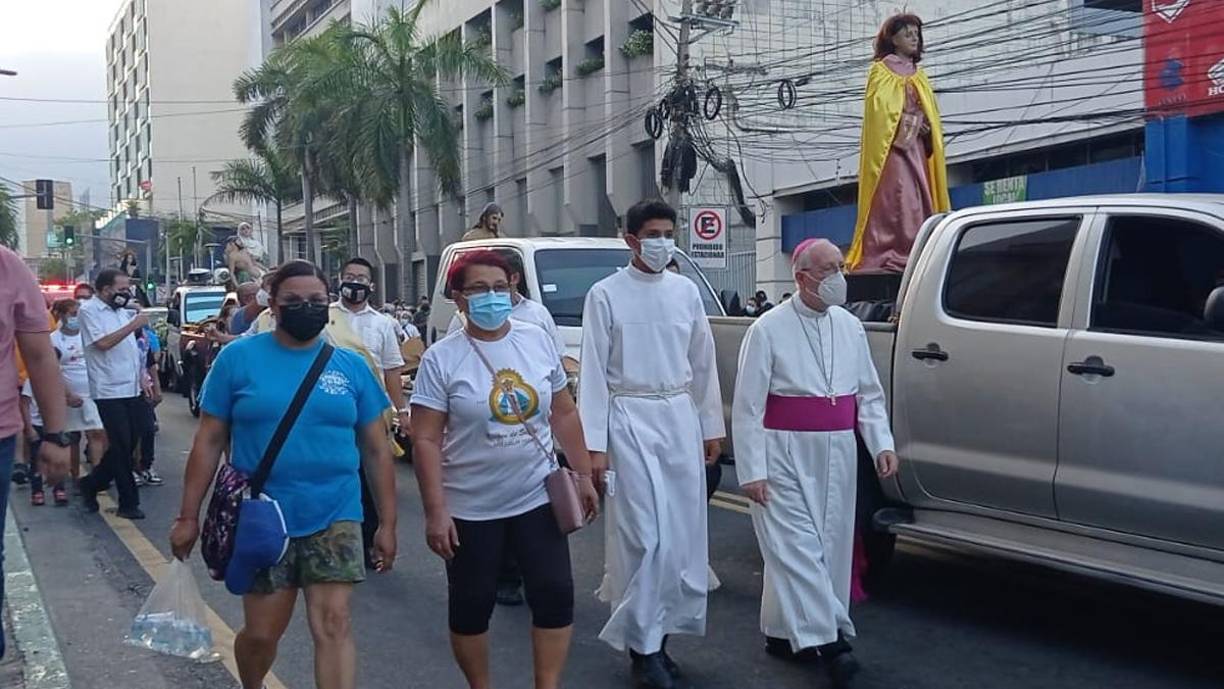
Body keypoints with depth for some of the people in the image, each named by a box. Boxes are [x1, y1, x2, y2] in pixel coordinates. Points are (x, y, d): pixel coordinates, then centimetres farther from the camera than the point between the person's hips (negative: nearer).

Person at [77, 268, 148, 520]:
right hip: (110, 391, -7)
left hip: (132, 389, 7)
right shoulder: (90, 310, -7)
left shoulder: (122, 311, 15)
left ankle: (91, 484, 27)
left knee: (128, 446, 10)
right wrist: (133, 325, -16)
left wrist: (143, 378, 15)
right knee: (121, 447, -3)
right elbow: (103, 342, -20)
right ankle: (129, 503, 5)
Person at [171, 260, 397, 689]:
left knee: (333, 625, -7)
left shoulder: (351, 366, 2)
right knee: (261, 633, 10)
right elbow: (209, 442, 0)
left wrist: (387, 522, 5)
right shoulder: (238, 358, -3)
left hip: (334, 516, 1)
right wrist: (189, 517, -2)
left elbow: (376, 449, 7)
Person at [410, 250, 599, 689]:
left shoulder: (538, 340, 2)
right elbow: (425, 441, -11)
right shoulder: (441, 359, -10)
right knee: (472, 605, 9)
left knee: (556, 594, 1)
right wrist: (435, 512, -15)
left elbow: (564, 413, 9)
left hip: (538, 498, 3)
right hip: (471, 508, -2)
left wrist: (583, 475, 7)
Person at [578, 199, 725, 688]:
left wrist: (712, 426, 12)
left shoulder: (686, 292, 9)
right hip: (630, 419, -5)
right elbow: (593, 372, -6)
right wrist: (594, 444, -10)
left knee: (682, 533, 7)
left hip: (681, 417, 5)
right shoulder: (606, 295, -4)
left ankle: (659, 632, 20)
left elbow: (703, 363, 14)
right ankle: (643, 647, 3)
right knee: (646, 536, -7)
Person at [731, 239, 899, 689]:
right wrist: (751, 470, -13)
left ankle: (784, 631, 22)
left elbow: (869, 394, 14)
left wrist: (882, 443, -1)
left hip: (837, 453, 6)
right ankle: (825, 640, -9)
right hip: (786, 454, -6)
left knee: (831, 545, 9)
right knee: (797, 546, -9)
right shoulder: (769, 329, -8)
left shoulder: (850, 326, 8)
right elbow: (747, 407, -9)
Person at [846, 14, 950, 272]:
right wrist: (908, 122, -15)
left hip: (917, 147, 7)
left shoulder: (919, 76, 24)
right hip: (892, 145, -7)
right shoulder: (880, 71, 5)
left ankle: (916, 255, -2)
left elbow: (932, 113, 22)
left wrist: (926, 128, 1)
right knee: (895, 199, -17)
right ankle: (886, 257, -21)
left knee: (920, 201, -1)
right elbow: (878, 108, -7)